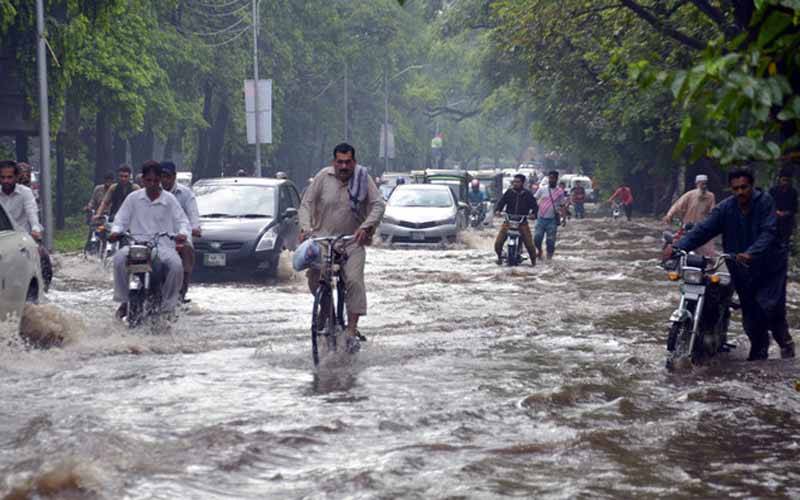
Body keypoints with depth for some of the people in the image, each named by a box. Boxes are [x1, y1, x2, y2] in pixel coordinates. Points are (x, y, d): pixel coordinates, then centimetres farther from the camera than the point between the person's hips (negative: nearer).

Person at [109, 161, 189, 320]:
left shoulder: (169, 200, 8)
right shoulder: (133, 198, 11)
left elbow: (182, 220, 7)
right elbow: (121, 218, 13)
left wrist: (182, 233, -15)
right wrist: (115, 231, -9)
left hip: (163, 244, -1)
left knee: (176, 265, -31)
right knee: (119, 258, -31)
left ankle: (167, 303, -12)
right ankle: (124, 300, -15)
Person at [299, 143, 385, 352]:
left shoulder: (363, 178, -2)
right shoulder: (323, 177, -1)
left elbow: (378, 204, -5)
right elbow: (307, 204, 1)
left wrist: (366, 226, -20)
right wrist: (305, 227, -14)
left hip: (353, 241, -2)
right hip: (322, 239, 2)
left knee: (354, 281, -17)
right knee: (314, 280, -5)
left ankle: (352, 330, -15)